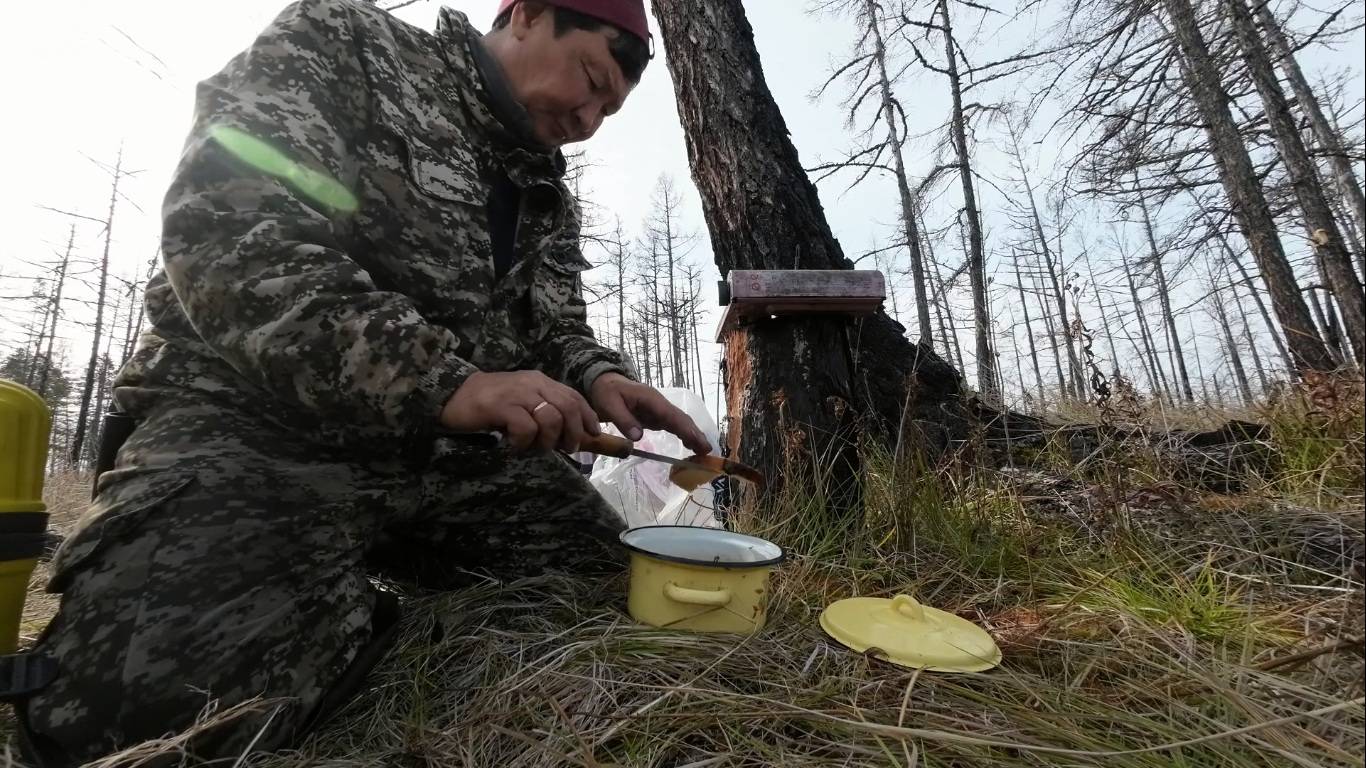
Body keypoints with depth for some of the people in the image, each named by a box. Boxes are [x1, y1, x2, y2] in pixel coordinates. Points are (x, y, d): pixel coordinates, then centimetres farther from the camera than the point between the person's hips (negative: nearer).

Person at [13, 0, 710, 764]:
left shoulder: (549, 197, 16)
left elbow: (555, 331, 19)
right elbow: (229, 233, -15)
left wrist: (597, 379, -6)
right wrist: (438, 383, -26)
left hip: (461, 453, 6)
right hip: (266, 421, -4)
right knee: (151, 691, -29)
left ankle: (361, 622, 14)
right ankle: (339, 622, 5)